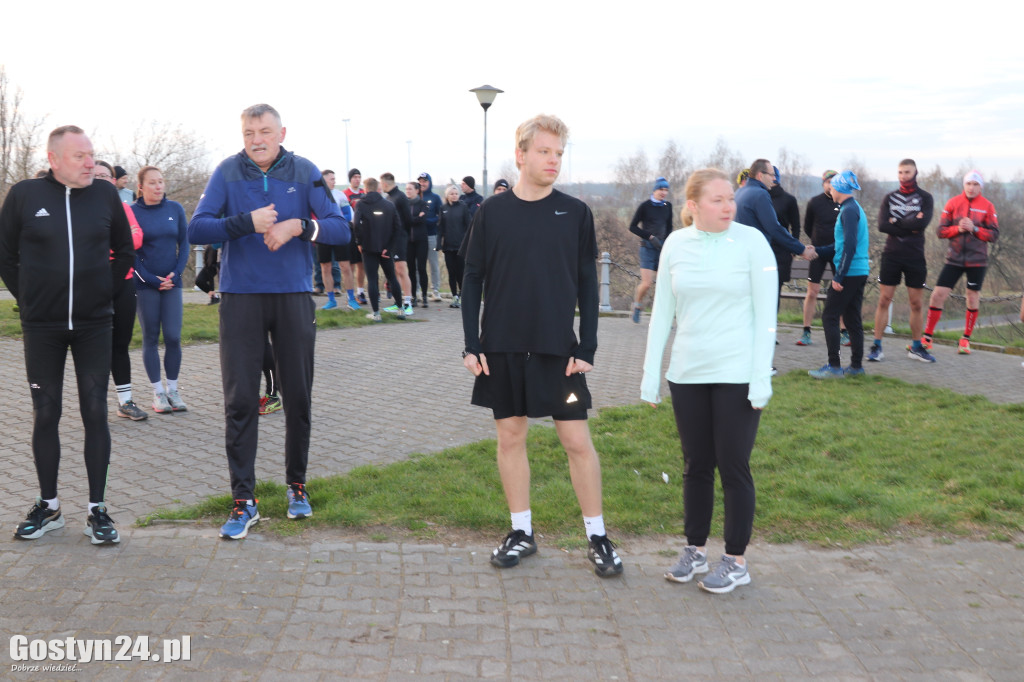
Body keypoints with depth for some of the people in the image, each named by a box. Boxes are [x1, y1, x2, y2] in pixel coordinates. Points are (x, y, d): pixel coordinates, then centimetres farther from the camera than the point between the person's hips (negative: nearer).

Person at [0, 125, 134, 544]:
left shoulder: (105, 194, 1)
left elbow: (124, 251, 13)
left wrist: (105, 292, 7)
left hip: (94, 325, 0)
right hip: (41, 327, 0)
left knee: (96, 414, 0)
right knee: (45, 415, 7)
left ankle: (98, 510, 8)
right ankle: (48, 506, 20)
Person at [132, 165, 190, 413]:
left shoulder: (175, 209, 7)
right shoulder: (132, 212, -1)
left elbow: (184, 243, 8)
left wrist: (176, 273, -5)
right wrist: (151, 279, -10)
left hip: (171, 282, 2)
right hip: (145, 284, -2)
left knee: (173, 337, -2)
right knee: (151, 338, 3)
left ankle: (172, 390, 9)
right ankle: (158, 393, 9)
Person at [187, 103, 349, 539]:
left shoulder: (304, 172, 0)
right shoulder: (228, 172, 0)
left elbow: (340, 229, -5)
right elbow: (196, 230, -8)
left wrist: (298, 226, -22)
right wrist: (248, 222, -21)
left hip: (293, 296, 1)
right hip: (240, 297, 0)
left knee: (298, 397, 9)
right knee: (240, 401, -2)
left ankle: (297, 485, 27)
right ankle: (244, 500, 7)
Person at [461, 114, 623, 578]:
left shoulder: (575, 213, 1)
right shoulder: (492, 212, 2)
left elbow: (587, 284, 2)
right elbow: (473, 280, 4)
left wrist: (587, 348, -4)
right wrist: (472, 345, -2)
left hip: (558, 348, -1)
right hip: (502, 347, 1)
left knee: (577, 440, 1)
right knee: (510, 436, 9)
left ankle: (597, 536, 15)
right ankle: (521, 532, 23)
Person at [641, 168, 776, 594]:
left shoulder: (751, 242, -6)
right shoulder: (675, 245, 3)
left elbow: (765, 315, -6)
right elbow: (662, 312, 8)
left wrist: (761, 379, -11)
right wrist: (650, 375, 7)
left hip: (737, 374, -3)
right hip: (687, 374, 3)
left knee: (733, 466, 2)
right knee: (695, 465, 12)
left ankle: (736, 561, 16)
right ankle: (695, 550, 27)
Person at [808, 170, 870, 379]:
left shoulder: (848, 211, -13)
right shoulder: (856, 209, 18)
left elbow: (850, 246, -20)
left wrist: (839, 276, -20)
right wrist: (817, 251, 24)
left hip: (850, 274, -9)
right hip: (860, 273, 9)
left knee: (830, 317, -6)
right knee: (852, 319, 12)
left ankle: (834, 367, -7)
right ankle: (856, 366, 17)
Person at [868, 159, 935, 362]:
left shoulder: (925, 198, 4)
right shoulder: (889, 197, 8)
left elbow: (923, 222, -15)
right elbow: (882, 225, -8)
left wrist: (896, 222, -11)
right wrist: (910, 226, -12)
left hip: (915, 257, 0)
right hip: (891, 255, 0)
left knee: (917, 303, 5)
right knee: (884, 301, -2)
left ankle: (916, 347, 16)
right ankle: (877, 346, 2)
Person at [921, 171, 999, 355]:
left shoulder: (987, 206, 0)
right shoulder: (953, 203, 2)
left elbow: (994, 235, -2)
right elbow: (941, 231, 2)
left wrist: (974, 229, -16)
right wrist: (958, 229, -16)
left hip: (977, 260, 0)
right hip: (954, 259, 1)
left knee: (973, 299, 5)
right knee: (938, 295, -5)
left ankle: (966, 340, 20)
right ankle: (926, 338, 4)